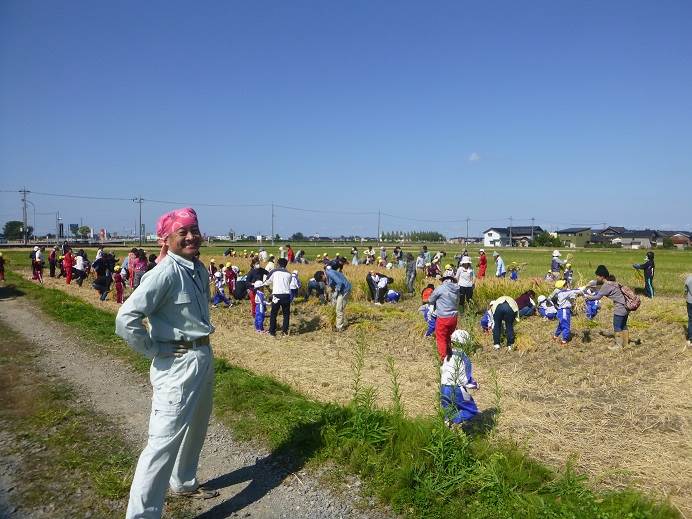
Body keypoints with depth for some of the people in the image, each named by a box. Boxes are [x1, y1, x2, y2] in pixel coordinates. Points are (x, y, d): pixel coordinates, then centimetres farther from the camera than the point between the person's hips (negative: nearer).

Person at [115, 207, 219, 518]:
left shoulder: (200, 269, 5)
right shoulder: (165, 273, -21)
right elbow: (126, 320, -28)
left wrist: (201, 350, 12)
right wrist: (155, 352, -18)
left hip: (204, 358, 9)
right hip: (177, 364, -9)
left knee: (195, 429, 25)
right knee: (165, 440, -6)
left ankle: (184, 482, 46)